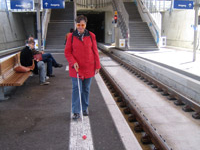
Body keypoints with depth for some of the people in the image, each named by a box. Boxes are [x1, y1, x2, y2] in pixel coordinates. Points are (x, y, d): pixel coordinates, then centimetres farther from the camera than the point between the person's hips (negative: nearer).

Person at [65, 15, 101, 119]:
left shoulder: (91, 36, 0)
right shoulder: (71, 36, -2)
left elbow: (95, 51, 4)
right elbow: (67, 52, 0)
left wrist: (97, 66, 3)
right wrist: (73, 62, -15)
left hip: (88, 67, 1)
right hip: (75, 67, -1)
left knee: (86, 89, 12)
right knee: (76, 89, -2)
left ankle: (85, 108, 28)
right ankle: (76, 112, 5)